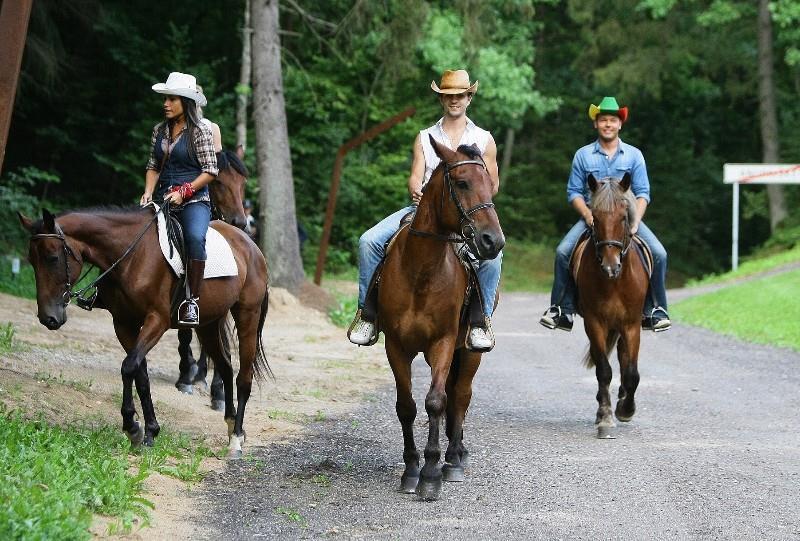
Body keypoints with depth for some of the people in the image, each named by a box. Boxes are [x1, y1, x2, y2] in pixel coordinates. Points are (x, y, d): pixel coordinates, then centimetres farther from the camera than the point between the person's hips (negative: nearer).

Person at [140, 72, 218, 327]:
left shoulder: (200, 131, -4)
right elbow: (153, 166, 17)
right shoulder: (160, 130, 12)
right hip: (163, 201, 6)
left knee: (195, 237, -35)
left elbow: (210, 171, -7)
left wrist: (184, 192, -15)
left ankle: (192, 300, -30)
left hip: (194, 200, -6)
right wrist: (149, 191, -1)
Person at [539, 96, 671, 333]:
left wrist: (635, 220, -13)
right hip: (592, 217, 0)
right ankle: (562, 310, -13)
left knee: (659, 253, -20)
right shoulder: (583, 155, 6)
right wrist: (588, 214, -13)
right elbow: (574, 192, 5)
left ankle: (655, 311, -8)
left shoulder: (634, 155, 7)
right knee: (563, 252, -23)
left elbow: (643, 193, 4)